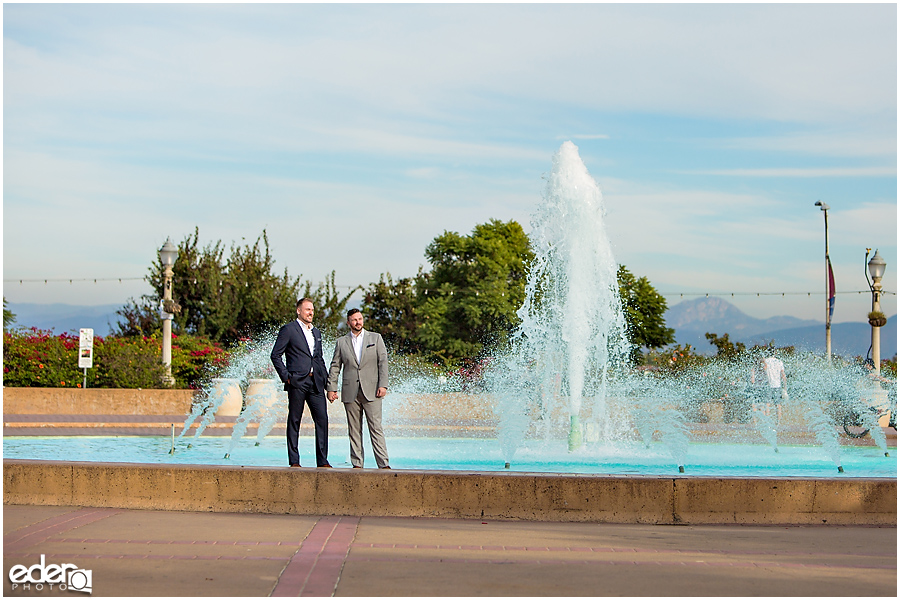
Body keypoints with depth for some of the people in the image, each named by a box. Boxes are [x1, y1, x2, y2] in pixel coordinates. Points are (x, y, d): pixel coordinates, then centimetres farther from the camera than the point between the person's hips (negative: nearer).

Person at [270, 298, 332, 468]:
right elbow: (275, 355, -2)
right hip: (297, 383, -5)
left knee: (322, 419, -2)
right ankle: (294, 461, 6)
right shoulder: (289, 330, 0)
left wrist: (326, 379, 14)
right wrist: (286, 376, -9)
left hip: (315, 383, 5)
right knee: (294, 421, 0)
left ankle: (322, 461, 2)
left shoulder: (316, 332, 20)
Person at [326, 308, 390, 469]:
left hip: (371, 391, -2)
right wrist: (331, 388, 2)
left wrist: (383, 385, -7)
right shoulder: (341, 342, 12)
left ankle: (383, 463, -8)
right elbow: (335, 366, 12)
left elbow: (383, 362, 3)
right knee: (354, 430, 4)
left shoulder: (375, 338, 9)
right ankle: (357, 464, 8)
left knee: (376, 428, -7)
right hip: (350, 393, 2)